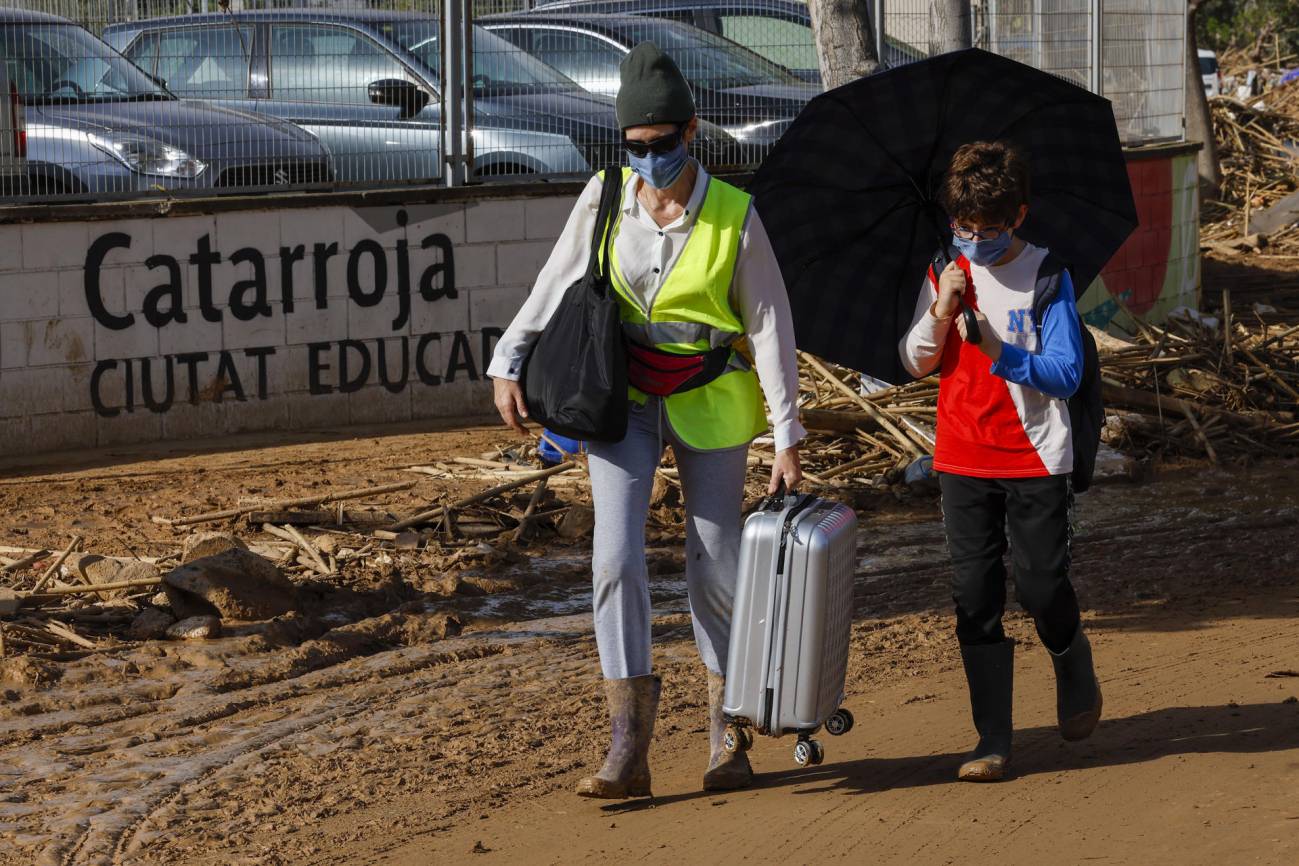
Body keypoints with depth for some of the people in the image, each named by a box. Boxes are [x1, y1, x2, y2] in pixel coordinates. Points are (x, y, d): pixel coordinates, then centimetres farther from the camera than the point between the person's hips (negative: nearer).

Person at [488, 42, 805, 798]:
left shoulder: (734, 217, -11)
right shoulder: (605, 199, -5)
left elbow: (771, 325, -9)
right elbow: (558, 284, 6)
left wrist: (788, 436, -10)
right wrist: (509, 364, 0)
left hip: (709, 406, -1)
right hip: (623, 401, 1)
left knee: (717, 567, 4)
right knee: (617, 558, -12)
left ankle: (726, 735, 23)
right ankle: (629, 749, -12)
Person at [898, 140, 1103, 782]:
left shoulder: (1045, 275, -7)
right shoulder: (946, 274, 4)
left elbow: (1066, 373, -12)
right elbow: (917, 363, 4)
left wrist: (999, 352, -27)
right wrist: (942, 312, -14)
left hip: (1036, 459, -3)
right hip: (963, 460, 3)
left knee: (1040, 586, -3)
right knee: (975, 596, 0)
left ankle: (1074, 670, 32)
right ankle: (992, 741, 5)